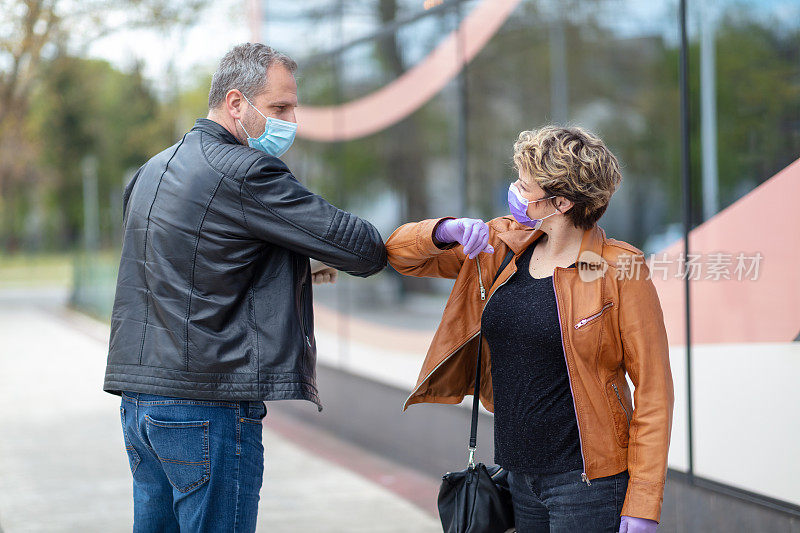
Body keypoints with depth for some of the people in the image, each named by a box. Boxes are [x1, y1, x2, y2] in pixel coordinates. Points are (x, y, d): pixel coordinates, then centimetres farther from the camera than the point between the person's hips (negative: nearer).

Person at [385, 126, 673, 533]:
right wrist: (447, 232, -8)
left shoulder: (619, 271, -10)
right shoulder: (502, 248, 7)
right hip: (519, 477, 6)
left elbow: (653, 389, -10)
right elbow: (401, 252, 15)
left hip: (587, 482, -6)